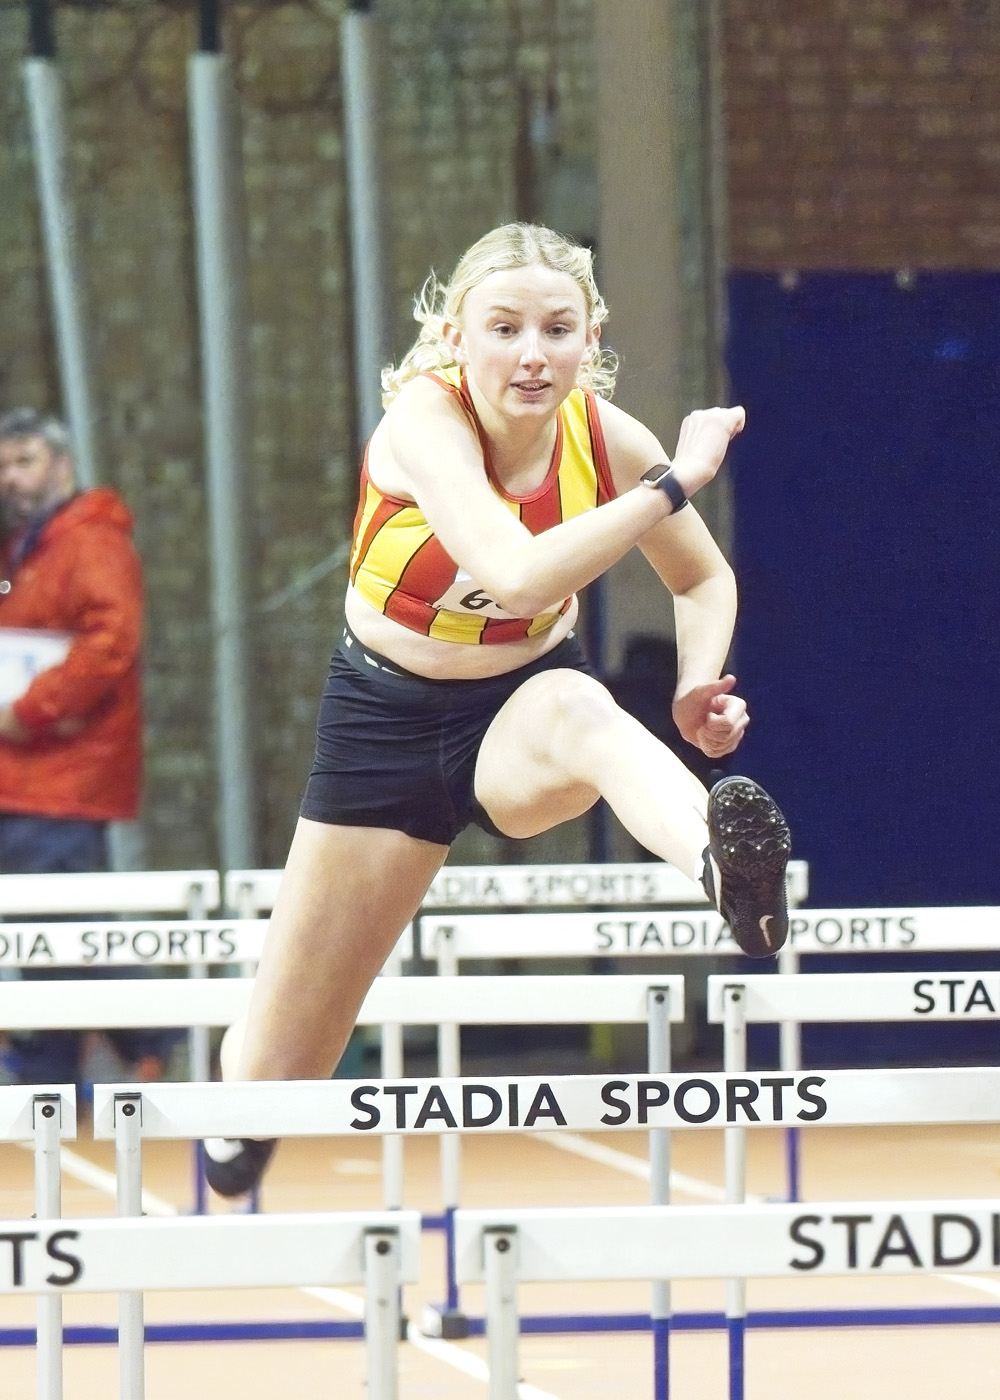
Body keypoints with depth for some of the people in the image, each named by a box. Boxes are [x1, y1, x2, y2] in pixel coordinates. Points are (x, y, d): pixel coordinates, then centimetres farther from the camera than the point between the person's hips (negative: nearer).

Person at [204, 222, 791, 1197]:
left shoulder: (604, 437, -12)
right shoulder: (424, 418, -24)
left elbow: (703, 578, 7)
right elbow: (521, 573, -40)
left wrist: (699, 687, -13)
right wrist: (674, 484, -37)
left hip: (528, 701, 1)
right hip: (390, 711, -1)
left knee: (579, 714, -41)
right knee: (276, 1072, 1)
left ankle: (722, 860, -73)